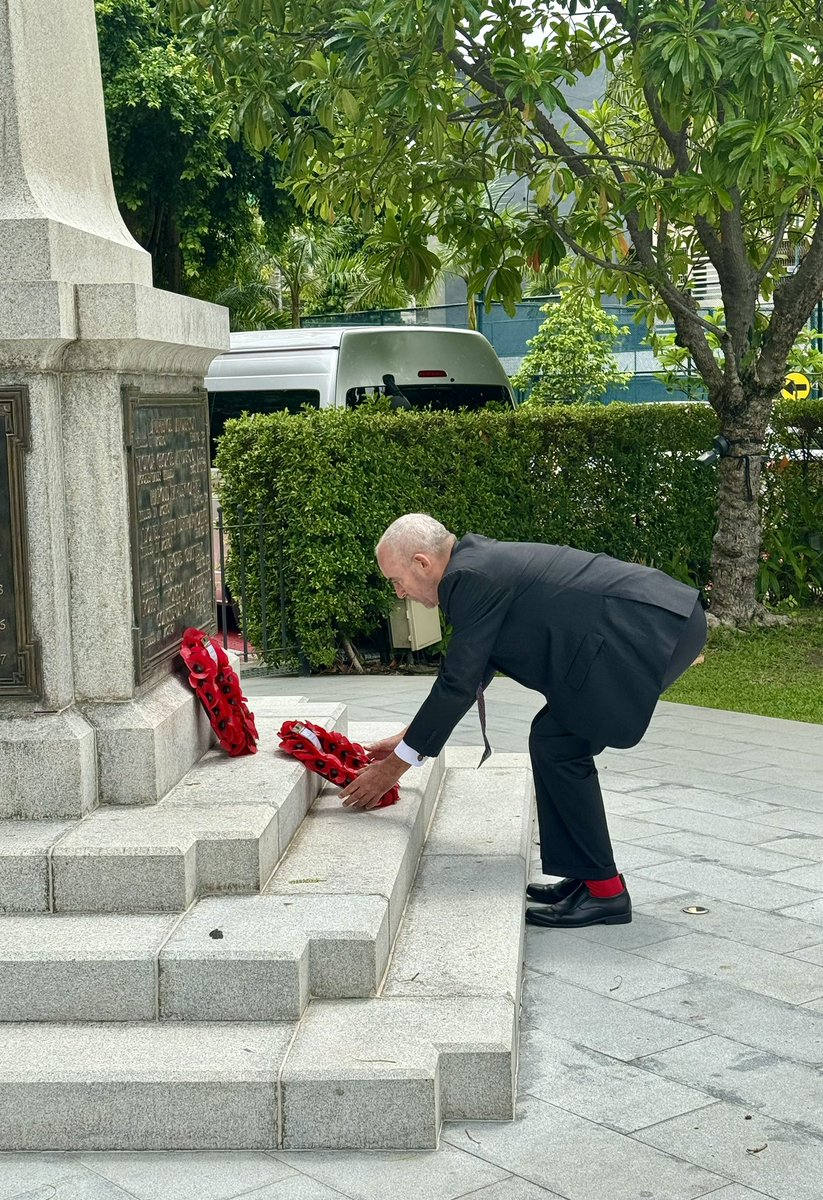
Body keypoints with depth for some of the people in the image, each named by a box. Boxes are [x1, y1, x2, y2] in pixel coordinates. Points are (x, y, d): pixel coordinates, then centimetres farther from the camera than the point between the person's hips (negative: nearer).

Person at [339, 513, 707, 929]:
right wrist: (407, 738, 30)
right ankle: (586, 875, 19)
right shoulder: (484, 561, 18)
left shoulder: (470, 578, -12)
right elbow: (469, 672, 26)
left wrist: (394, 766, -1)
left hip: (649, 629, -10)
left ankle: (603, 891, 2)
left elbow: (458, 684, -10)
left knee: (556, 743, -5)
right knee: (560, 741, 13)